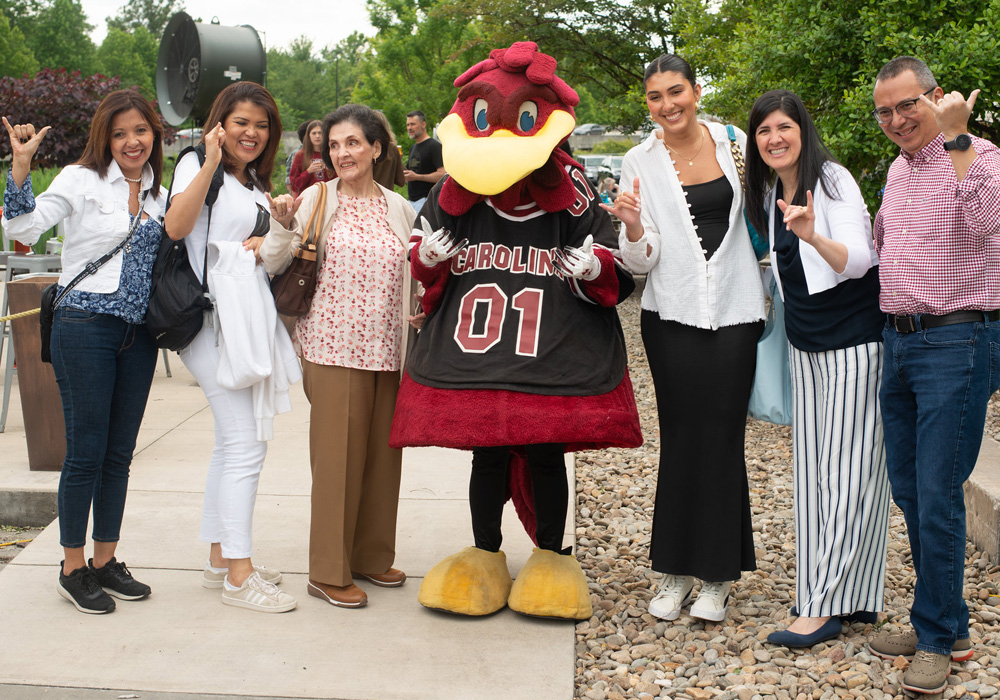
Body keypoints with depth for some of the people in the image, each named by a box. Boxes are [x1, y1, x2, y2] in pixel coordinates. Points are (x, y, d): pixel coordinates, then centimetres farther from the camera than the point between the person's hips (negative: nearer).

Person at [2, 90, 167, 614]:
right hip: (85, 328, -5)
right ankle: (73, 568, 13)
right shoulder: (82, 179, -3)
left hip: (138, 334, 6)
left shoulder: (159, 196, 14)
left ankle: (106, 560, 23)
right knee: (86, 451, 0)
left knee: (120, 452, 11)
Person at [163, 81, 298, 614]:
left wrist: (267, 241, 1)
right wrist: (210, 162, -22)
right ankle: (238, 575, -8)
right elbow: (175, 226, -20)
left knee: (233, 442, 11)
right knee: (246, 442, -13)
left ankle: (220, 559, 20)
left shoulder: (257, 186, 21)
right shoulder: (197, 165, -3)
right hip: (213, 319, -9)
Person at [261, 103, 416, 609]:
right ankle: (329, 572, 8)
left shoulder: (398, 208, 10)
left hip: (388, 351, 4)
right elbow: (274, 265, -2)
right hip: (333, 348, -4)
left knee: (382, 452, 10)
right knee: (338, 454, -2)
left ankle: (371, 555, 26)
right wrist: (282, 226, -19)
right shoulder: (317, 199, 0)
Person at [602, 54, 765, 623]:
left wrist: (771, 291, 11)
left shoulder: (735, 143, 4)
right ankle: (676, 571, 15)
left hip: (735, 311, 0)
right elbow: (642, 261, -2)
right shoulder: (640, 163, 1)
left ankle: (718, 576, 12)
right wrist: (632, 225, -22)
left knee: (723, 437, 1)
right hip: (673, 314, 0)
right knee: (681, 437, 3)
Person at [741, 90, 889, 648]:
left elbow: (857, 259, -25)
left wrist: (813, 236, -41)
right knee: (814, 467, 8)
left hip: (855, 341, -8)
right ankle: (855, 593, 18)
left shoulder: (833, 180, -13)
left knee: (846, 468, -6)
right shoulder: (770, 193, 9)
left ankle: (824, 607, -4)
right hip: (806, 345, 8)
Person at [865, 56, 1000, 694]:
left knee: (937, 497, -5)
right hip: (897, 341, 8)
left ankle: (940, 638, 9)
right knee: (908, 490, 12)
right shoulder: (898, 169, 16)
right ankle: (941, 623, 26)